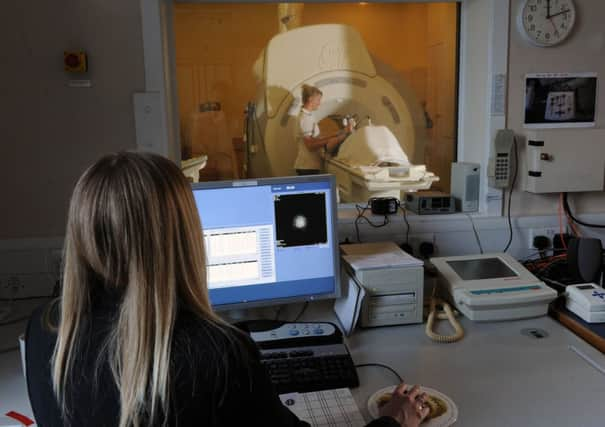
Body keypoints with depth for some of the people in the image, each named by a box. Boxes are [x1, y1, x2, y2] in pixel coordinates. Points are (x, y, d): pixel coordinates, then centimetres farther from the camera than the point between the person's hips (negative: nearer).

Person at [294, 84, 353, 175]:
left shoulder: (308, 116, 13)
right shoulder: (304, 118, -16)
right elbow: (310, 145, -19)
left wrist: (333, 137, 10)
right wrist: (329, 140, -23)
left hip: (310, 165, 9)